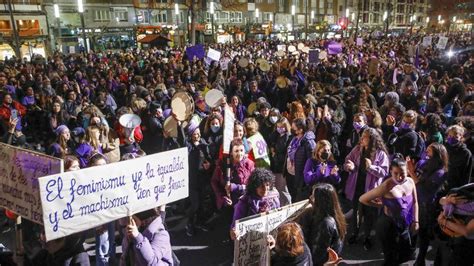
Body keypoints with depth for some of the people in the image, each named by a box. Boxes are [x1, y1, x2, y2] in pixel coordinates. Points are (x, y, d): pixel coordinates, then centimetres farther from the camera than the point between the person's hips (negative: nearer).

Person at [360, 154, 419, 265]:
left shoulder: (410, 182, -9)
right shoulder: (386, 186, -28)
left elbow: (414, 202, 7)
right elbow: (362, 199, -25)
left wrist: (415, 221, 6)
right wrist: (381, 205, -13)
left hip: (405, 225, 6)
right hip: (388, 226, -6)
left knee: (407, 253, 25)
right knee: (391, 257, 11)